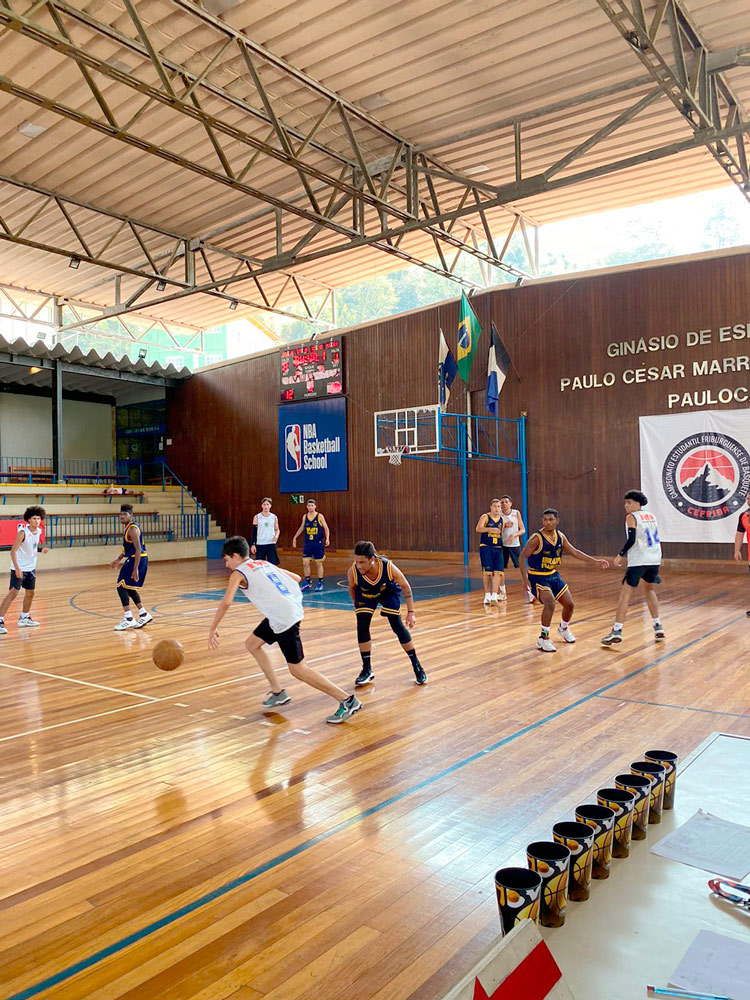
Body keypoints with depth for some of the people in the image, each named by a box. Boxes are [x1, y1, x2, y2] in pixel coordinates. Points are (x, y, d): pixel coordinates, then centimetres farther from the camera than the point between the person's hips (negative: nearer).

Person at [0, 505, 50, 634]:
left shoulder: (38, 531, 1)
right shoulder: (23, 532, -20)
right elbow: (13, 551, -20)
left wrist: (42, 549, -4)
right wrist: (17, 568, -26)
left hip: (31, 568, 8)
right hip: (19, 568, -7)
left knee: (30, 593, 16)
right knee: (13, 593, -13)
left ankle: (24, 618, 32)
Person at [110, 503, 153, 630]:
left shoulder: (132, 529, -17)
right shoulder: (128, 528, 14)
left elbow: (138, 550, -23)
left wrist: (135, 569, -27)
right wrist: (119, 559, 28)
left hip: (137, 560, -10)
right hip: (133, 559, 10)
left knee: (121, 587, -8)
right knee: (129, 588, 17)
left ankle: (129, 619, -5)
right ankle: (144, 615, 24)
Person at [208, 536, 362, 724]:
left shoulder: (238, 573, 0)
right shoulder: (264, 564, 21)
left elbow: (226, 602, -14)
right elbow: (296, 578, 23)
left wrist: (213, 628, -3)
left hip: (284, 619, -9)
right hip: (292, 608, 9)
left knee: (298, 670, -1)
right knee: (252, 644, 23)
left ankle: (348, 701, 1)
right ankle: (278, 693, 28)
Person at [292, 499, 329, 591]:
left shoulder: (320, 516, -6)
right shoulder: (305, 517, 6)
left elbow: (326, 528, -4)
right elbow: (302, 527, 20)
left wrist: (327, 539, -17)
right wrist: (295, 537, 22)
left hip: (318, 543, -4)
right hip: (307, 543, 4)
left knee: (318, 563, 3)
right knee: (305, 563, 1)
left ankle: (320, 583, 13)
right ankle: (307, 582, 14)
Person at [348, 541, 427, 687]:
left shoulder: (389, 567, -39)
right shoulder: (353, 571, -35)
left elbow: (405, 586, -19)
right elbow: (352, 588, -9)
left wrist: (410, 612, -16)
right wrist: (356, 607, 1)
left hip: (388, 591, -1)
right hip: (365, 595, 2)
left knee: (397, 626, -6)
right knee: (362, 627, -11)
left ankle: (416, 666, 11)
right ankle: (367, 670, 5)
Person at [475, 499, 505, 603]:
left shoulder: (502, 519, 11)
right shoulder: (485, 517, -2)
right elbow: (478, 529, -18)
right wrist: (491, 529, -27)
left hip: (498, 548, 4)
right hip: (485, 547, -4)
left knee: (498, 572, -8)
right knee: (487, 571, -2)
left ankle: (494, 596, -9)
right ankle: (487, 595, 11)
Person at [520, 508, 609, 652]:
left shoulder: (560, 537, -1)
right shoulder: (537, 538, -20)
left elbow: (574, 552, 10)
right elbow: (523, 557, -17)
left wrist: (595, 561, 7)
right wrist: (525, 580, -23)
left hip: (553, 575, 7)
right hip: (538, 577, -7)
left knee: (569, 604, 12)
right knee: (550, 603, -27)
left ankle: (563, 628, 43)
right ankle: (543, 639, -14)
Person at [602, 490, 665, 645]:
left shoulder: (631, 517, -3)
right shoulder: (650, 515, 17)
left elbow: (631, 540, -15)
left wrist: (621, 555, -5)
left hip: (638, 561, -7)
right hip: (654, 559, 7)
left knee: (625, 593, -7)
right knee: (649, 589, 26)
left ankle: (617, 631, -15)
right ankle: (658, 627, 26)